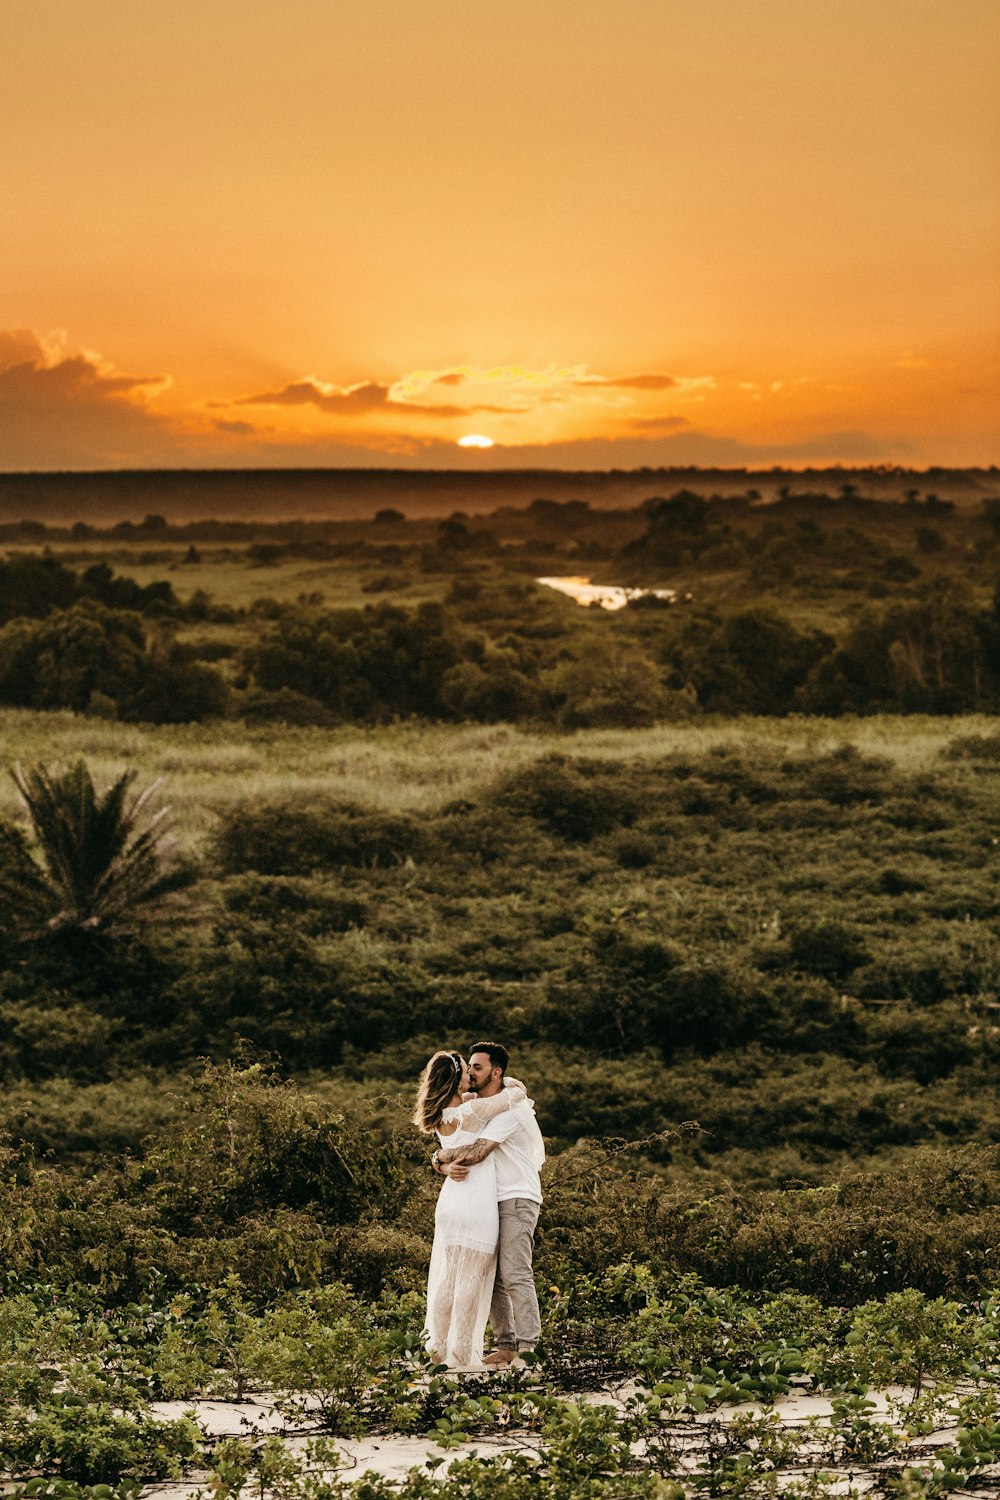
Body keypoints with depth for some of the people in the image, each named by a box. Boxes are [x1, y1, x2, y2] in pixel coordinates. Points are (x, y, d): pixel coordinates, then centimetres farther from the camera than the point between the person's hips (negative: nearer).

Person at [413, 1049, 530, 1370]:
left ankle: (438, 1345, 16)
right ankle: (462, 1353, 0)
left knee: (448, 1276, 13)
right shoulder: (472, 1112, -15)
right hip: (476, 1205, -7)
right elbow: (518, 1093, -8)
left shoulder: (441, 1115, 6)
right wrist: (512, 1085, 13)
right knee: (471, 1279, -1)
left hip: (449, 1201, 7)